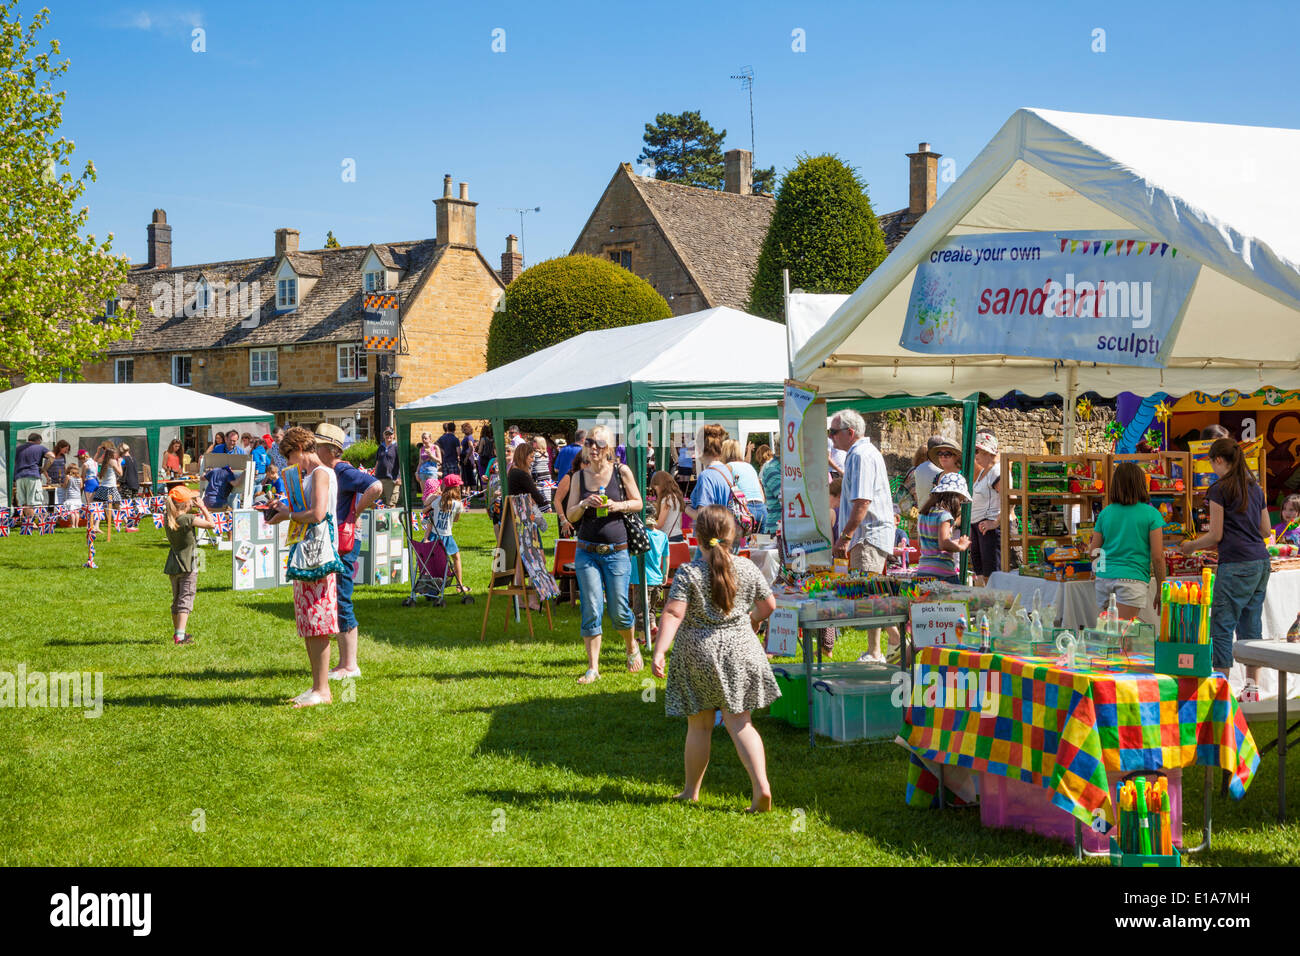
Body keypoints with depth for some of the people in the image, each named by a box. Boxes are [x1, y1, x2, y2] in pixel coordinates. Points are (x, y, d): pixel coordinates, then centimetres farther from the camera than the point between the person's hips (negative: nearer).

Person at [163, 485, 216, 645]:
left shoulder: (168, 519, 3)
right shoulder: (188, 519, -18)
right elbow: (211, 524, -14)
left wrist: (194, 509, 12)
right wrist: (202, 507, -6)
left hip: (173, 566, 7)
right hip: (188, 566, -7)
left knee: (176, 600, 19)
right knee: (186, 599, -6)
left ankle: (177, 632, 31)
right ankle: (180, 636, -14)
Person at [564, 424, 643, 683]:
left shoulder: (621, 472, -1)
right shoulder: (579, 477, 5)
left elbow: (638, 503, 7)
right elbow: (570, 515, 6)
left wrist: (617, 506, -11)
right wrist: (585, 504, -14)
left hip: (616, 552, -1)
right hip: (587, 552, 2)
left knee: (618, 611, 2)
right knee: (591, 610, -3)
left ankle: (631, 647, 32)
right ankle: (593, 668, 2)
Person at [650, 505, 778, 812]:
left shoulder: (687, 573, -10)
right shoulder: (746, 568, 1)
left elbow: (673, 614, -19)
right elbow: (769, 605, 11)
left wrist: (659, 652, -22)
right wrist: (753, 620, 32)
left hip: (698, 653, -2)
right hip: (741, 650, 2)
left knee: (699, 726, 11)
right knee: (739, 722, 5)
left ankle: (691, 790, 24)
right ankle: (761, 785, -10)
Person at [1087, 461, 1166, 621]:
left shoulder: (1105, 512, 8)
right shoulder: (1151, 514, -1)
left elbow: (1092, 551, 14)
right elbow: (1157, 557, -3)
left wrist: (1090, 544, 37)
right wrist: (1160, 590, 6)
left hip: (1104, 578, 4)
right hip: (1132, 577, -4)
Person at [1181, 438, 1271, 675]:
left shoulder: (1219, 489, -7)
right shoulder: (1255, 487, 14)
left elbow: (1216, 535, -7)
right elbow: (1265, 530, 19)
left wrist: (1192, 546, 10)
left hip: (1236, 565, -8)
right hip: (1261, 562, 8)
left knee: (1221, 627, -5)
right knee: (1250, 627, 12)